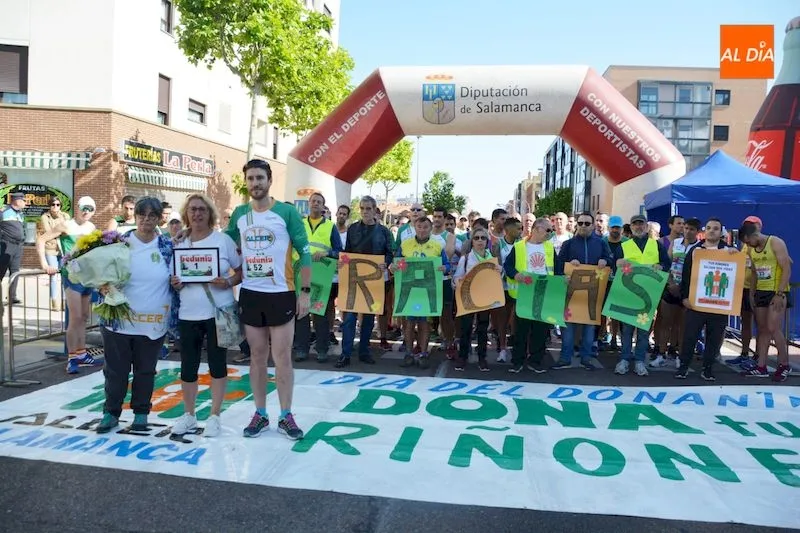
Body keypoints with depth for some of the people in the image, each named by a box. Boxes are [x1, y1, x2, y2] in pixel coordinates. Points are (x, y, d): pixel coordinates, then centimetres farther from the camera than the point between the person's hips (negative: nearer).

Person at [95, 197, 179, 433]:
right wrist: (105, 289, -15)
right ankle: (111, 413, 26)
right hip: (118, 320, 0)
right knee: (116, 370, 9)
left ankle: (141, 413, 27)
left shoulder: (168, 246, 1)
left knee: (145, 371, 12)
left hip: (154, 323, 1)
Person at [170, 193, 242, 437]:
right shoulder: (179, 245, 8)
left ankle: (214, 416, 19)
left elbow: (242, 271, 1)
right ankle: (189, 415, 26)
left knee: (217, 364, 5)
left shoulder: (223, 240, -2)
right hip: (188, 315, 3)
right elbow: (174, 279, 15)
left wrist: (228, 283, -16)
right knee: (188, 366, 8)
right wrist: (175, 284, -7)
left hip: (218, 313, -3)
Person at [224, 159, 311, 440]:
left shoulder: (287, 212, -6)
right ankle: (260, 414, 22)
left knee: (282, 358, 1)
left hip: (281, 294, -3)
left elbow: (304, 252, -6)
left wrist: (305, 292, -10)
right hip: (250, 295, 4)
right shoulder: (239, 214, 6)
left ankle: (286, 416, 13)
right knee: (257, 357, 11)